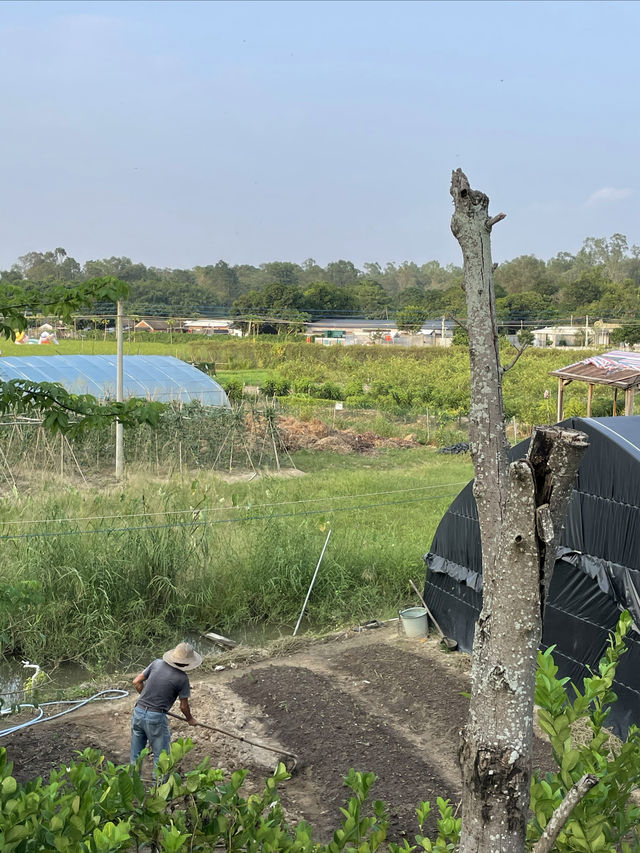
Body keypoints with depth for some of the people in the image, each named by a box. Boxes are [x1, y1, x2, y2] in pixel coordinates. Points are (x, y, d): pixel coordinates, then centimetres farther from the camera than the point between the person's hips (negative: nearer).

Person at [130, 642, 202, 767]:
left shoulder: (157, 663, 2)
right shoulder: (182, 678, -10)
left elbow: (136, 682, 7)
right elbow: (183, 706, 0)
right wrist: (190, 719, 19)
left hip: (138, 711, 6)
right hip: (156, 717, -6)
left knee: (136, 755, 20)